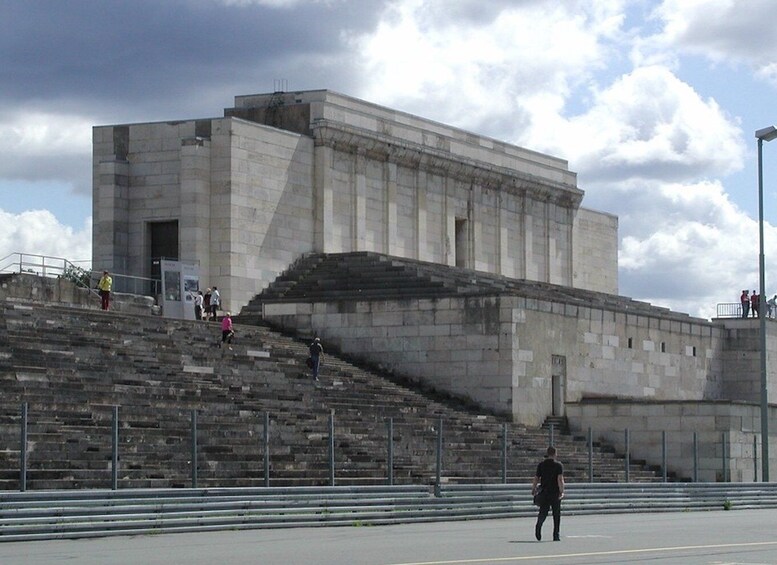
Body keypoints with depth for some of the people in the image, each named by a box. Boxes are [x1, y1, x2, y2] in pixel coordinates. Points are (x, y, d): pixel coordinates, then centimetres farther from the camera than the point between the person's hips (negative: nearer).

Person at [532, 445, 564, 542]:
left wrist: (533, 489, 20)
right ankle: (556, 535, 10)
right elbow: (560, 479, -15)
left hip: (544, 492, 2)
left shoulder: (541, 465, 6)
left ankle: (539, 524, -31)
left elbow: (536, 479, 7)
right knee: (556, 514, 9)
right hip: (555, 493, -2)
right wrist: (562, 491, -18)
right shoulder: (558, 465, -4)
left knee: (543, 512, 2)